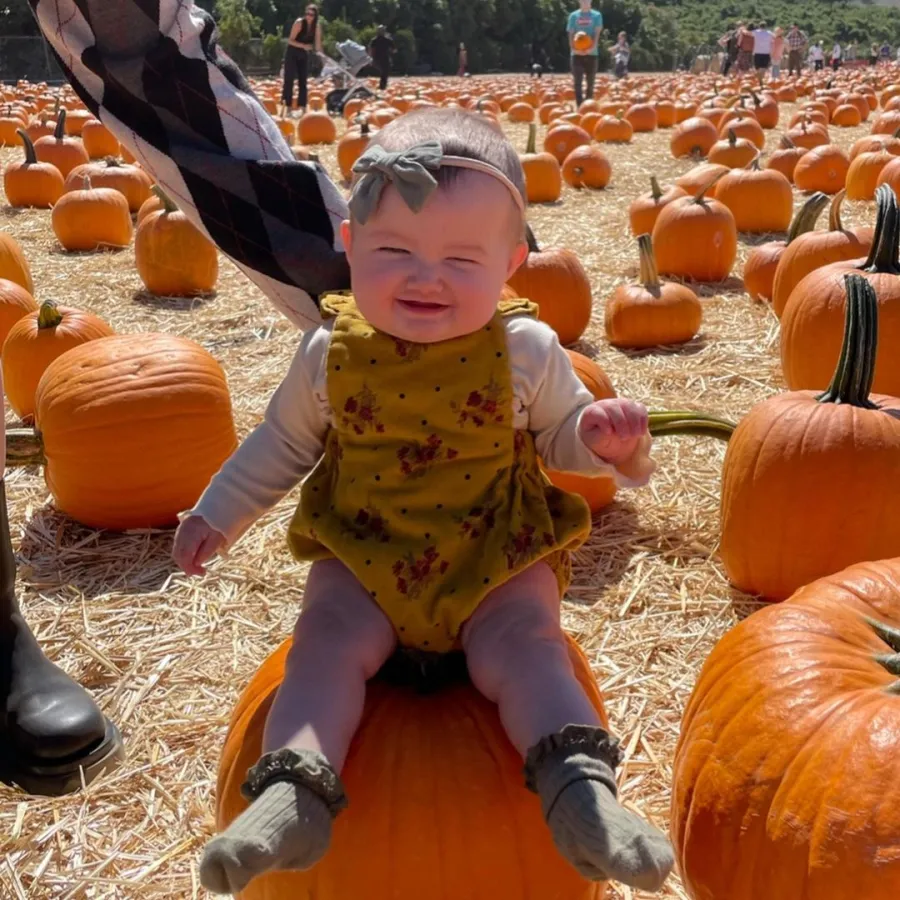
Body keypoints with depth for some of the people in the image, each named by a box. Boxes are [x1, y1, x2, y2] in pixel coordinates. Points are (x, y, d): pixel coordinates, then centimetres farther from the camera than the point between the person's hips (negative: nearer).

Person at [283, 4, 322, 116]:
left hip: (304, 55, 5)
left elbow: (318, 43, 1)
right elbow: (290, 40, -18)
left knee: (303, 82, 4)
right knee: (289, 80, -8)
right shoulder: (299, 23, -18)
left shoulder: (317, 26, -3)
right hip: (292, 54, -5)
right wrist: (304, 46, -32)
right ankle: (288, 108, -8)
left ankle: (303, 109, 5)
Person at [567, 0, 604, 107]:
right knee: (577, 82, -7)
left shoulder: (596, 15, 7)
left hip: (591, 53, 0)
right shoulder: (573, 15, 9)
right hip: (577, 53, 0)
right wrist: (573, 48, -13)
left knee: (590, 82, 4)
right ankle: (580, 107, -7)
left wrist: (592, 47, -18)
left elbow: (597, 33, -2)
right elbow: (571, 34, 4)